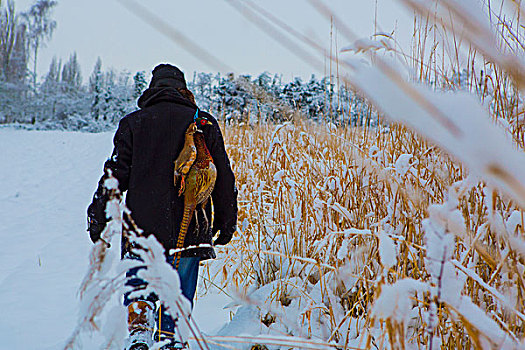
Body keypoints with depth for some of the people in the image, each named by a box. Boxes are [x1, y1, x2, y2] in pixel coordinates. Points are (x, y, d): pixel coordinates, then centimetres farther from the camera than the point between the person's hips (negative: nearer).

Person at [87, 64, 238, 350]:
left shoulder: (133, 123, 3)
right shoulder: (205, 124, 5)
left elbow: (116, 174, 0)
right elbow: (224, 179, 6)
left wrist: (98, 219, 7)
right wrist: (226, 223, 15)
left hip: (142, 228, -1)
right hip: (189, 230, 1)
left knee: (138, 286, 12)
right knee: (179, 295, 13)